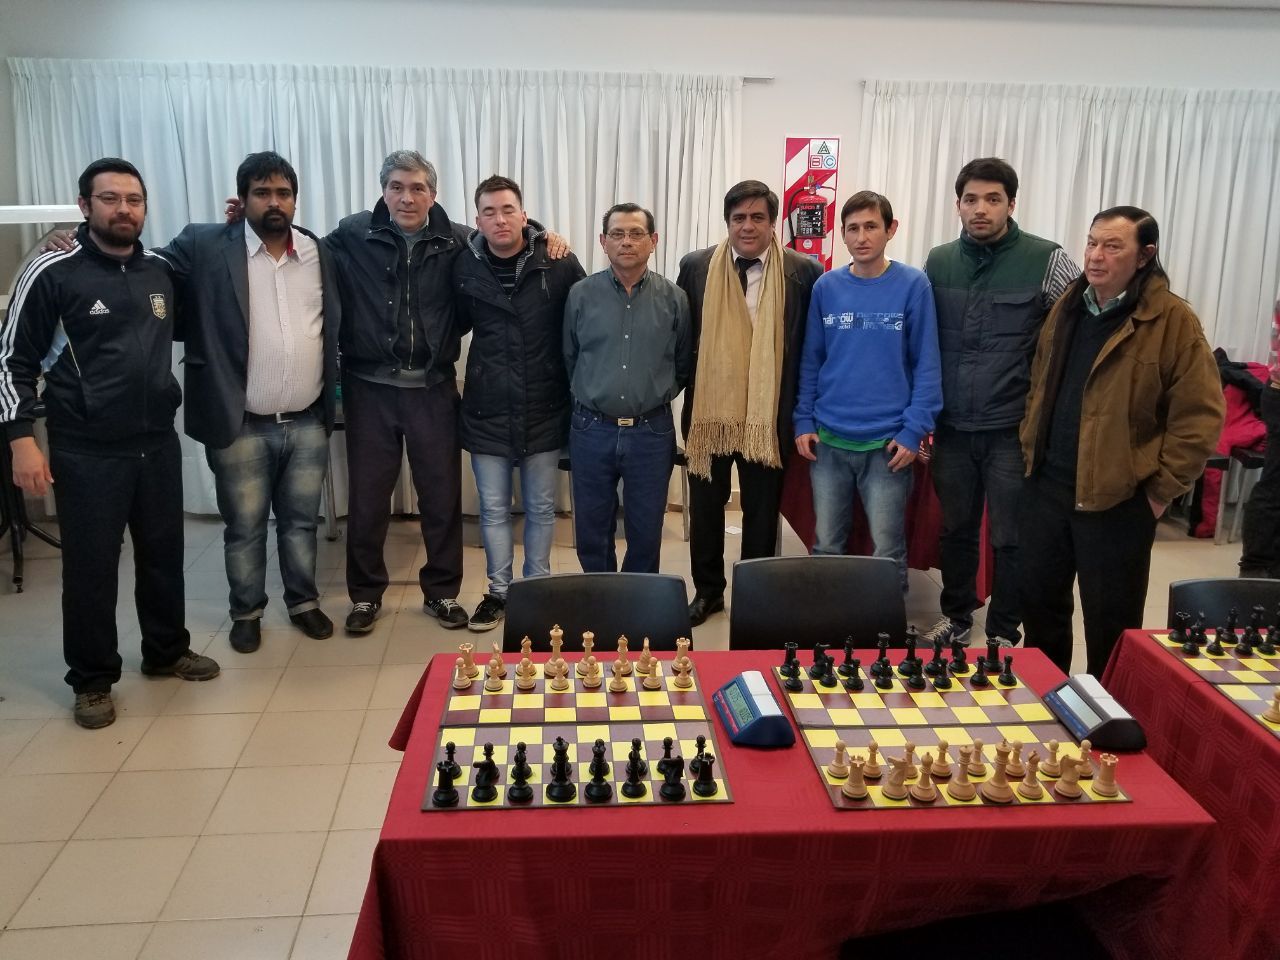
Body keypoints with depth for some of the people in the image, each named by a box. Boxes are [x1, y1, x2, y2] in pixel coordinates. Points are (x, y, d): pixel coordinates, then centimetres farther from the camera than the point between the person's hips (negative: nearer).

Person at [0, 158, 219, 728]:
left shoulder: (160, 273, 7)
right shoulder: (52, 272, -8)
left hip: (158, 443, 5)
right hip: (87, 452, -4)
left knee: (163, 554, 14)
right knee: (91, 567, 4)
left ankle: (167, 651, 33)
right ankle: (93, 680, 20)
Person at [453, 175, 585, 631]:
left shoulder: (559, 264, -8)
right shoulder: (465, 266, -2)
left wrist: (576, 387, -3)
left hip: (544, 410, -1)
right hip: (487, 411, 1)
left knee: (541, 508, 13)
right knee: (493, 510, 12)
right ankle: (498, 591, 28)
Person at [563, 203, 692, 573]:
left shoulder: (674, 299, 0)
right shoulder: (581, 295, 0)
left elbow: (684, 365, 8)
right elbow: (568, 359, 9)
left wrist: (656, 396, 10)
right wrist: (589, 396, 11)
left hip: (651, 432, 0)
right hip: (592, 430, 1)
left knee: (646, 532, 10)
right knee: (591, 531, 11)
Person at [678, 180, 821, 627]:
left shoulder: (804, 272, -4)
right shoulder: (695, 267, -1)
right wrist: (682, 385, 6)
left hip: (768, 415, -1)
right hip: (708, 410, 2)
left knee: (762, 512, 12)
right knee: (705, 508, 14)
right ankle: (708, 590, 32)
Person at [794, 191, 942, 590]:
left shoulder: (913, 285, -4)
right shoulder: (826, 287, 5)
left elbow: (926, 365, -5)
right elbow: (811, 360, 9)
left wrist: (914, 430, -11)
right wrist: (804, 421, 2)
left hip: (888, 443, -3)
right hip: (828, 440, 3)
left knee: (888, 552, 5)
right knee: (825, 546, 12)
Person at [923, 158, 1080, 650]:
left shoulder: (1045, 260, -7)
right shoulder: (938, 262, 6)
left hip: (1013, 428, -3)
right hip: (952, 426, 4)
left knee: (1009, 538, 5)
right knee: (955, 529, 15)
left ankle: (1004, 632, 21)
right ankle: (956, 616, 33)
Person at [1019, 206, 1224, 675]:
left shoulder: (1172, 321, -10)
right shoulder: (1067, 307, 9)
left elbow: (1200, 417, -12)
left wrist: (1159, 493, -11)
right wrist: (1030, 447, 10)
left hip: (1116, 499, -6)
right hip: (1045, 487, 6)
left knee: (1109, 625, 8)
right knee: (1039, 605, 17)